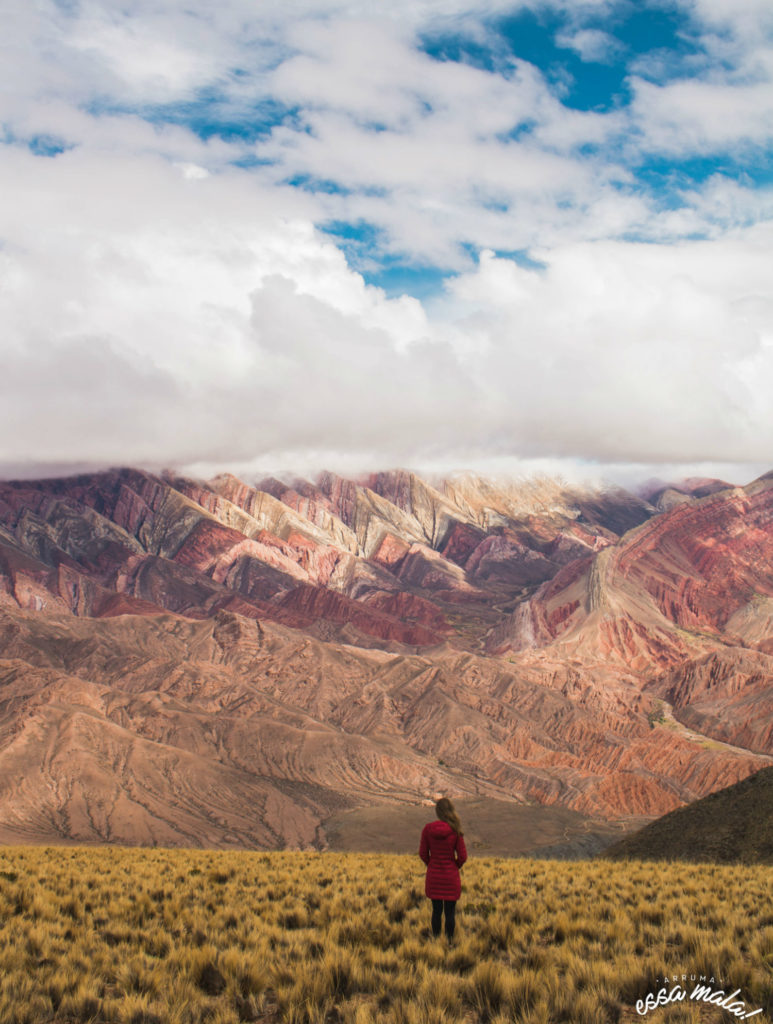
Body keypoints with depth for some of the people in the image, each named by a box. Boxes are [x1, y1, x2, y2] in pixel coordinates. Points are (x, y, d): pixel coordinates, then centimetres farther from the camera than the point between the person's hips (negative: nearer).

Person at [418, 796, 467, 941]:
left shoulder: (428, 829, -9)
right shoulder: (455, 831, -14)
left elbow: (423, 853, -2)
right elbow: (462, 856, -10)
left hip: (433, 875, 2)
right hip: (451, 875, -2)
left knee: (436, 910, 14)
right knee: (450, 911, 10)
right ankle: (449, 941, 16)